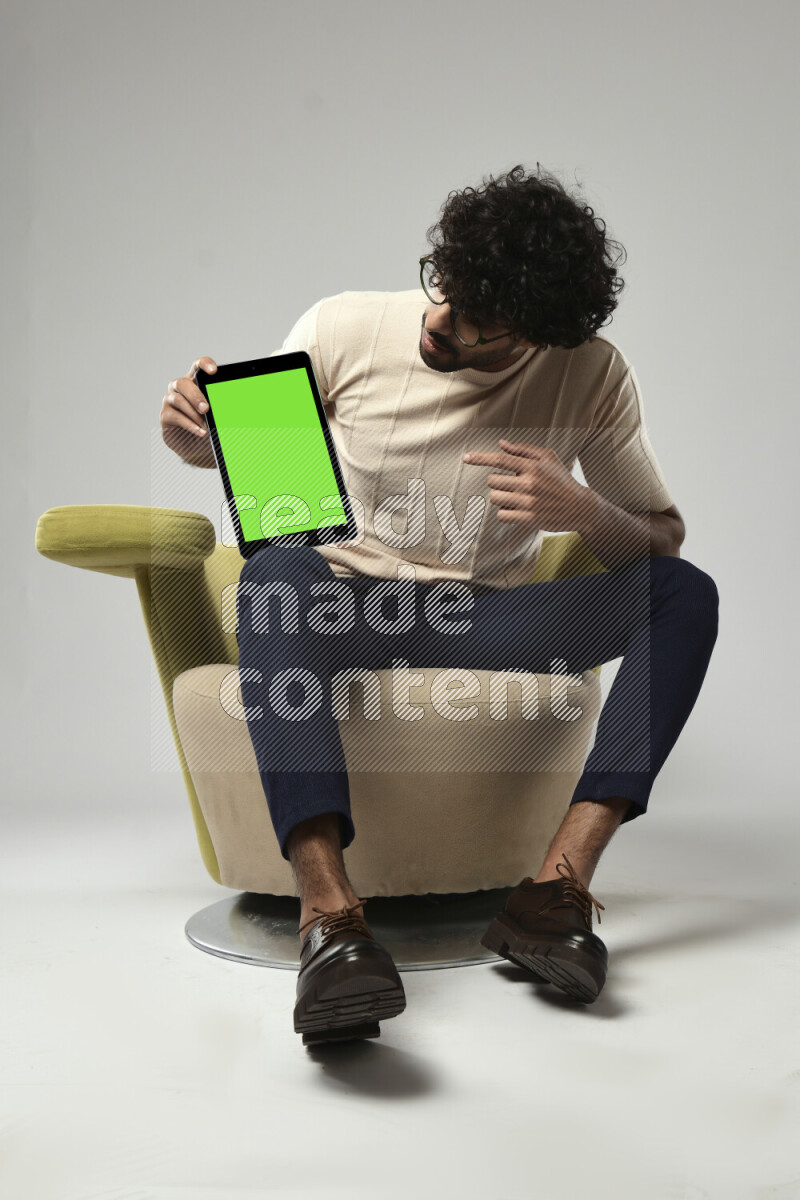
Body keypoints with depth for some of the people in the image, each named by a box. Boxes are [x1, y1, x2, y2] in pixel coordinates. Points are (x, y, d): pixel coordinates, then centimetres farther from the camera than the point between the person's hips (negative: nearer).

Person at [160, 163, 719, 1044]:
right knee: (280, 572, -37)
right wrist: (191, 435, -18)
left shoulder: (593, 376, -6)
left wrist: (583, 511, -25)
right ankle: (328, 915, -45)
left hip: (482, 619, 2)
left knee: (687, 593, -20)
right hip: (342, 601, -1)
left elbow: (665, 541, -3)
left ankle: (561, 880, -30)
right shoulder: (345, 329, -7)